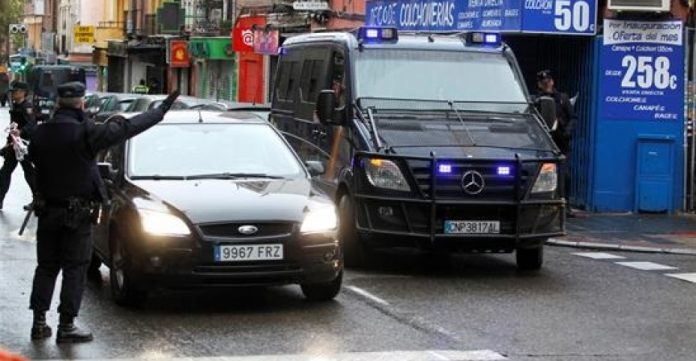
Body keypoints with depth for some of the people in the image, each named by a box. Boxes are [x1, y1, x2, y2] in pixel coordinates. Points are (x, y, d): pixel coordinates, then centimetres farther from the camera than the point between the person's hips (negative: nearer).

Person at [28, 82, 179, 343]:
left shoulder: (40, 133, -1)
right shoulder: (85, 133, -17)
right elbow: (127, 128, -13)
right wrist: (161, 110, -3)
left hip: (47, 211, 5)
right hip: (77, 213, -5)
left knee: (46, 267, 14)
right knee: (75, 270, 2)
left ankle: (39, 322, 13)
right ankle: (66, 326, 2)